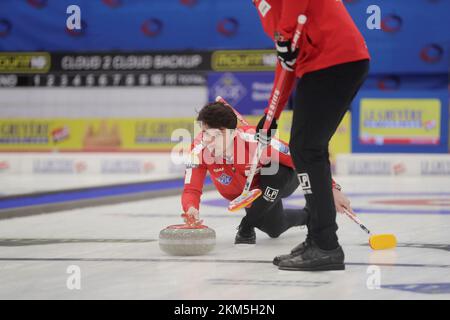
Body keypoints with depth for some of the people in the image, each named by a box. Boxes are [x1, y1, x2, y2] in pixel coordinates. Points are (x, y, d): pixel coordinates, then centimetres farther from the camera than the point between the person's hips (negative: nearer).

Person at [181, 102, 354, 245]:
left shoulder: (257, 140, -42)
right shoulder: (199, 148, -32)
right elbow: (191, 190, -32)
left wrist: (333, 189, -41)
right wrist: (191, 208, -56)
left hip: (280, 181, -4)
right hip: (248, 192, 4)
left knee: (277, 171, -36)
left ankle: (247, 225, -14)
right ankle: (308, 216, 37)